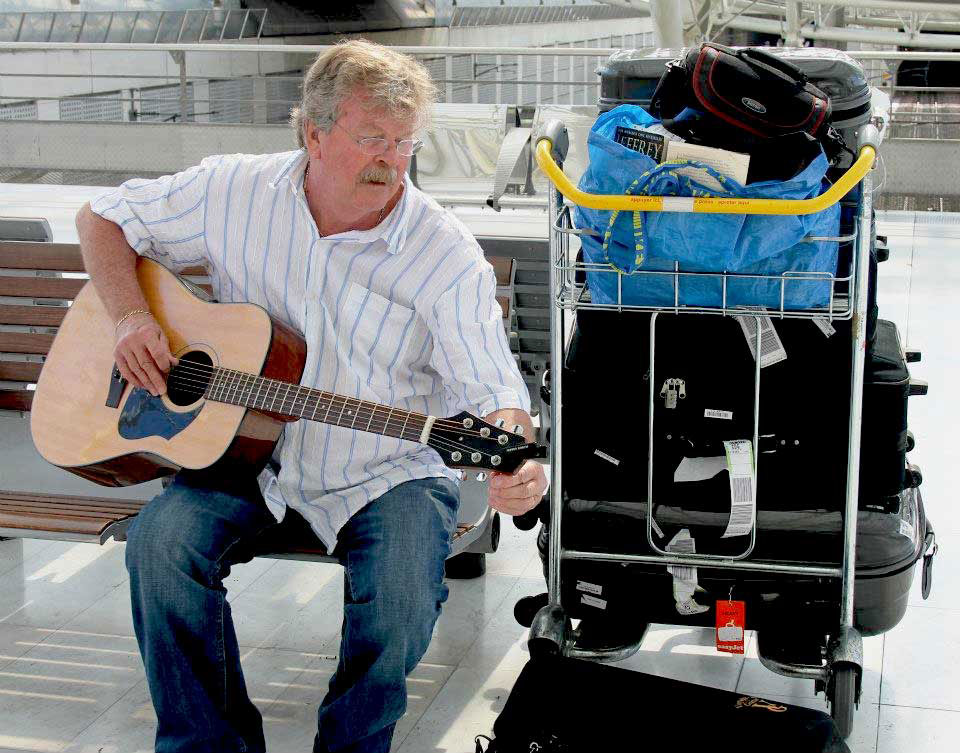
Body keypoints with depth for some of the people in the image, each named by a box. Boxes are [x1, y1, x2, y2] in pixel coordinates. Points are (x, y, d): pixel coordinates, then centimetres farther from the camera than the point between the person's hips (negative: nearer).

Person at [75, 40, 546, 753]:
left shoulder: (447, 254, -13)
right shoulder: (234, 191, -4)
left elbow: (494, 388, -15)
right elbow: (103, 220, 8)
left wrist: (516, 464, -38)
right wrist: (132, 317, -10)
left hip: (388, 473, -2)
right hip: (239, 447, 2)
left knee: (402, 601, -27)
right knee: (161, 544, -24)